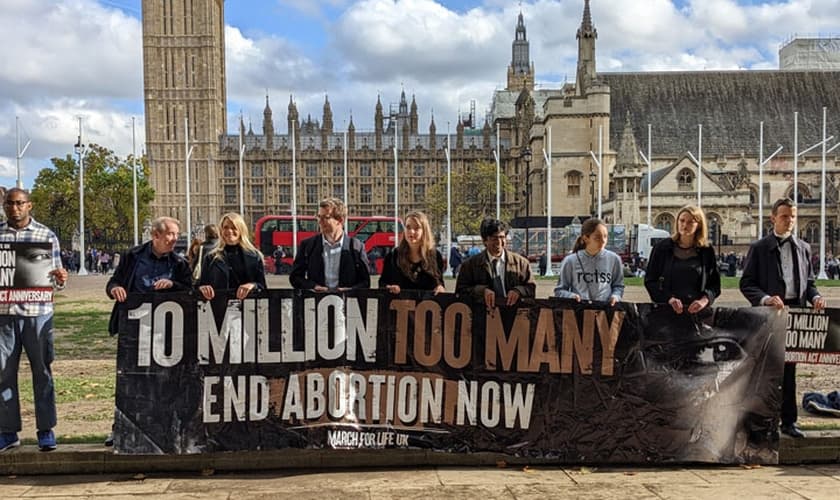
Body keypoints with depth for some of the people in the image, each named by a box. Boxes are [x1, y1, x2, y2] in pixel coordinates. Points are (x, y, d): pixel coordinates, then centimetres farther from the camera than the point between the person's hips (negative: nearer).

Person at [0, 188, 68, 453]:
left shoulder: (46, 235, 4)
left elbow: (55, 276, 7)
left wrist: (60, 279, -16)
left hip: (37, 311, -2)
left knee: (42, 371, 3)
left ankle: (46, 430, 10)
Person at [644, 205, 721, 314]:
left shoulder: (707, 251, 8)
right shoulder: (662, 247, 6)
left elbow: (715, 283, 10)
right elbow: (650, 280, 3)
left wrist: (704, 300, -11)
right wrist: (669, 298, -12)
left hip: (696, 310, 1)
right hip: (664, 309, -1)